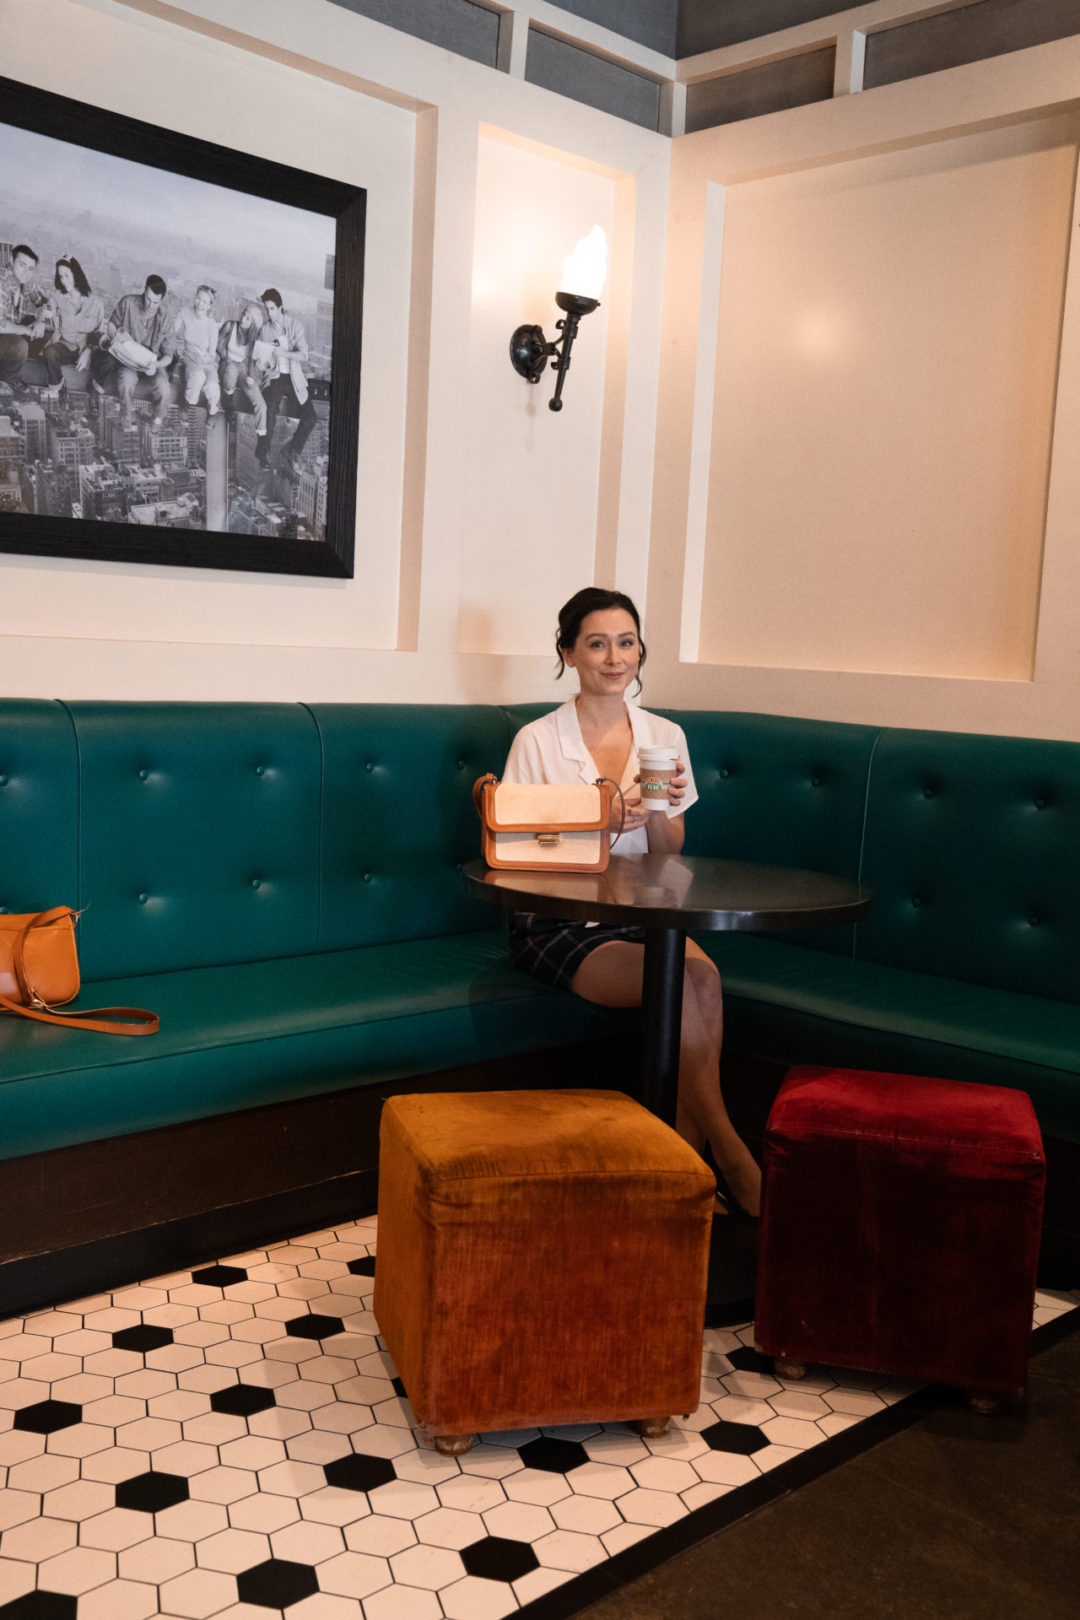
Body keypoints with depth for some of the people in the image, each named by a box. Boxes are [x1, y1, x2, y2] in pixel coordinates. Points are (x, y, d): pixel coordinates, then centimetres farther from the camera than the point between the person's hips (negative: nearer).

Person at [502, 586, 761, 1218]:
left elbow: (668, 858, 10)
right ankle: (731, 1156, -18)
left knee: (702, 974, -30)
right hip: (557, 925, -4)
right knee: (681, 983, -29)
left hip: (641, 918, 4)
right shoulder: (538, 742, -4)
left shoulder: (665, 736, 8)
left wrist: (659, 813, -13)